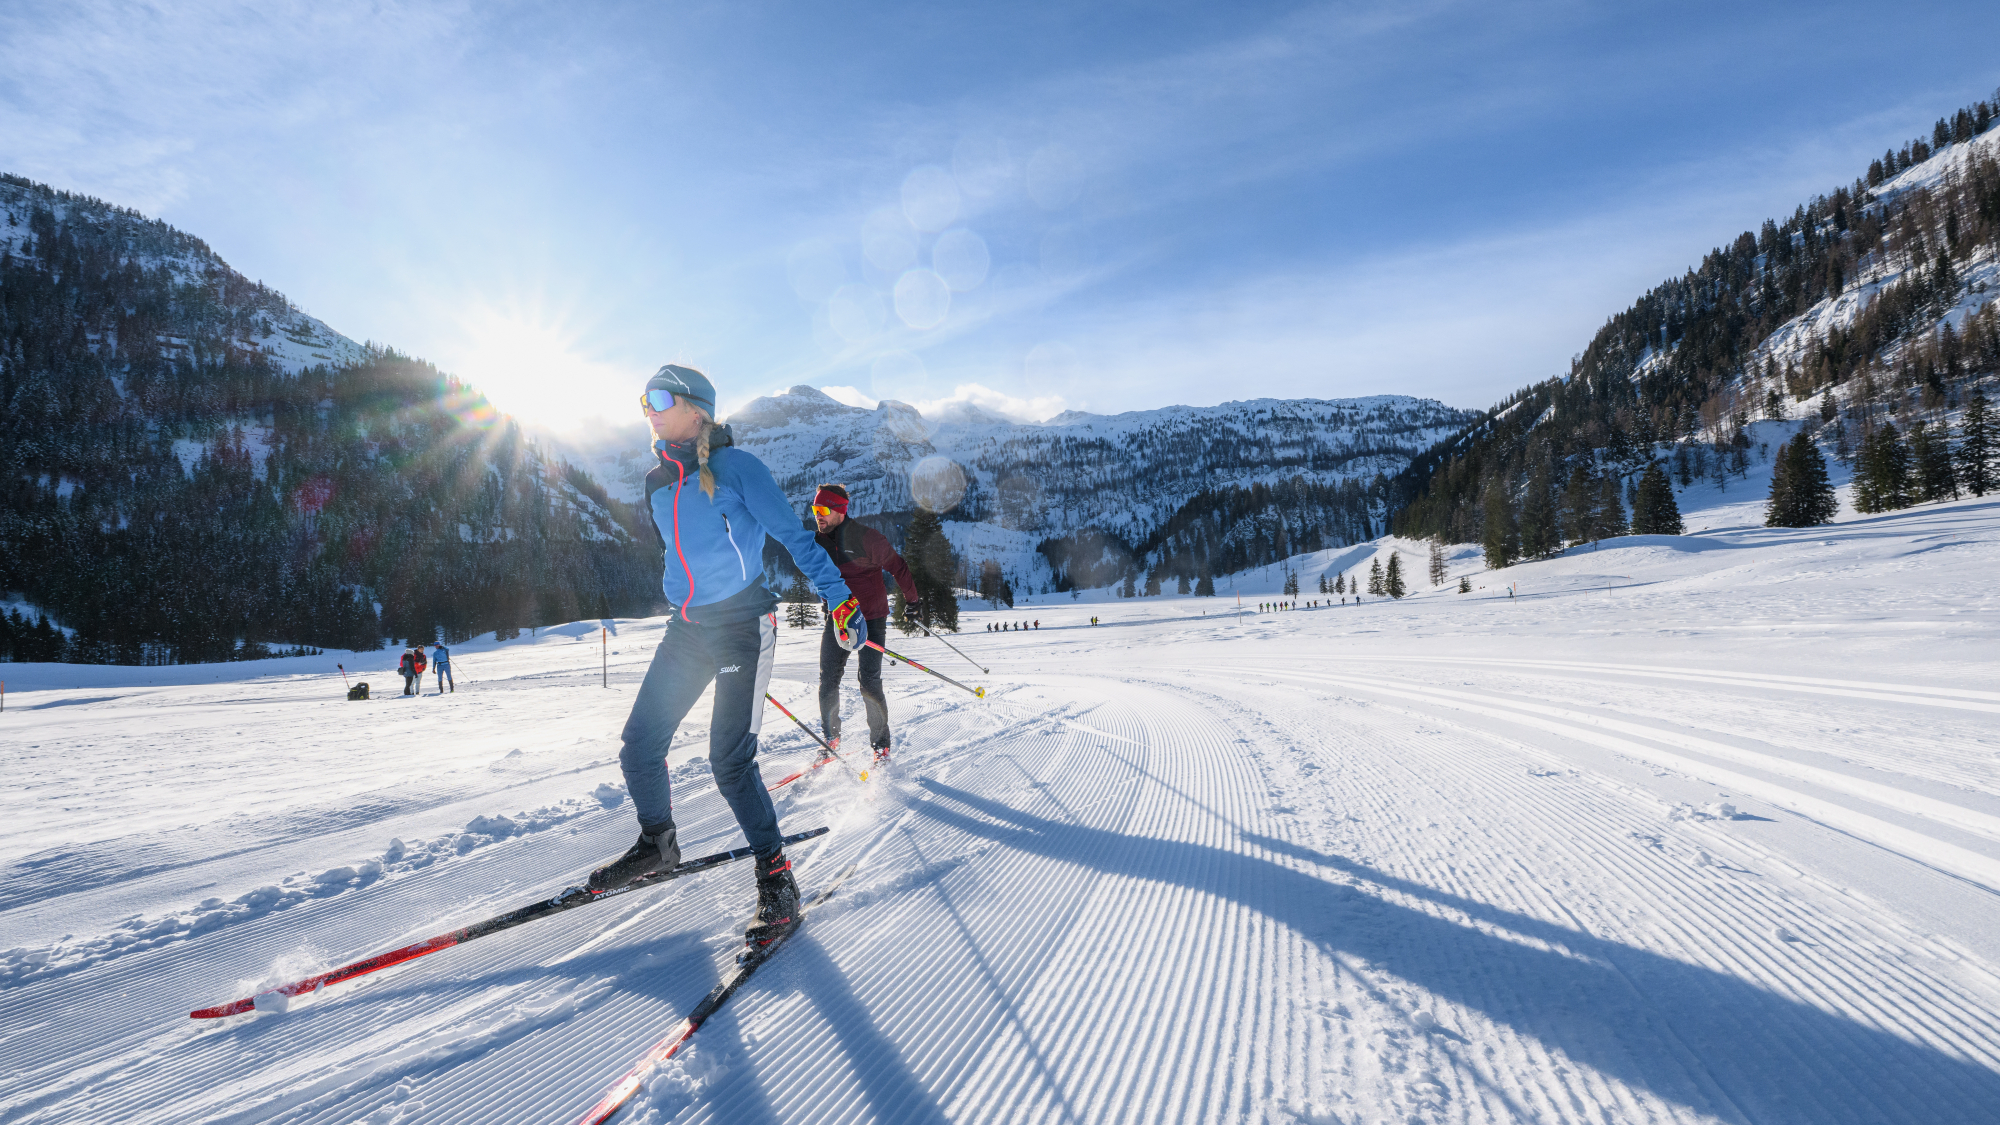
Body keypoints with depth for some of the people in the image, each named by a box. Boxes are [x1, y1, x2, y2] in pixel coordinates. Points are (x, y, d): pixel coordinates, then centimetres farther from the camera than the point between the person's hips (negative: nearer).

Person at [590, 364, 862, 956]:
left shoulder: (734, 466, -9)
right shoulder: (657, 483, 12)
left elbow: (793, 535, -11)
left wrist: (839, 598, -17)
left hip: (742, 624, -7)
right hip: (686, 630, 7)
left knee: (729, 761, -12)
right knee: (638, 750, 5)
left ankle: (777, 881, 3)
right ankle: (657, 844, 32)